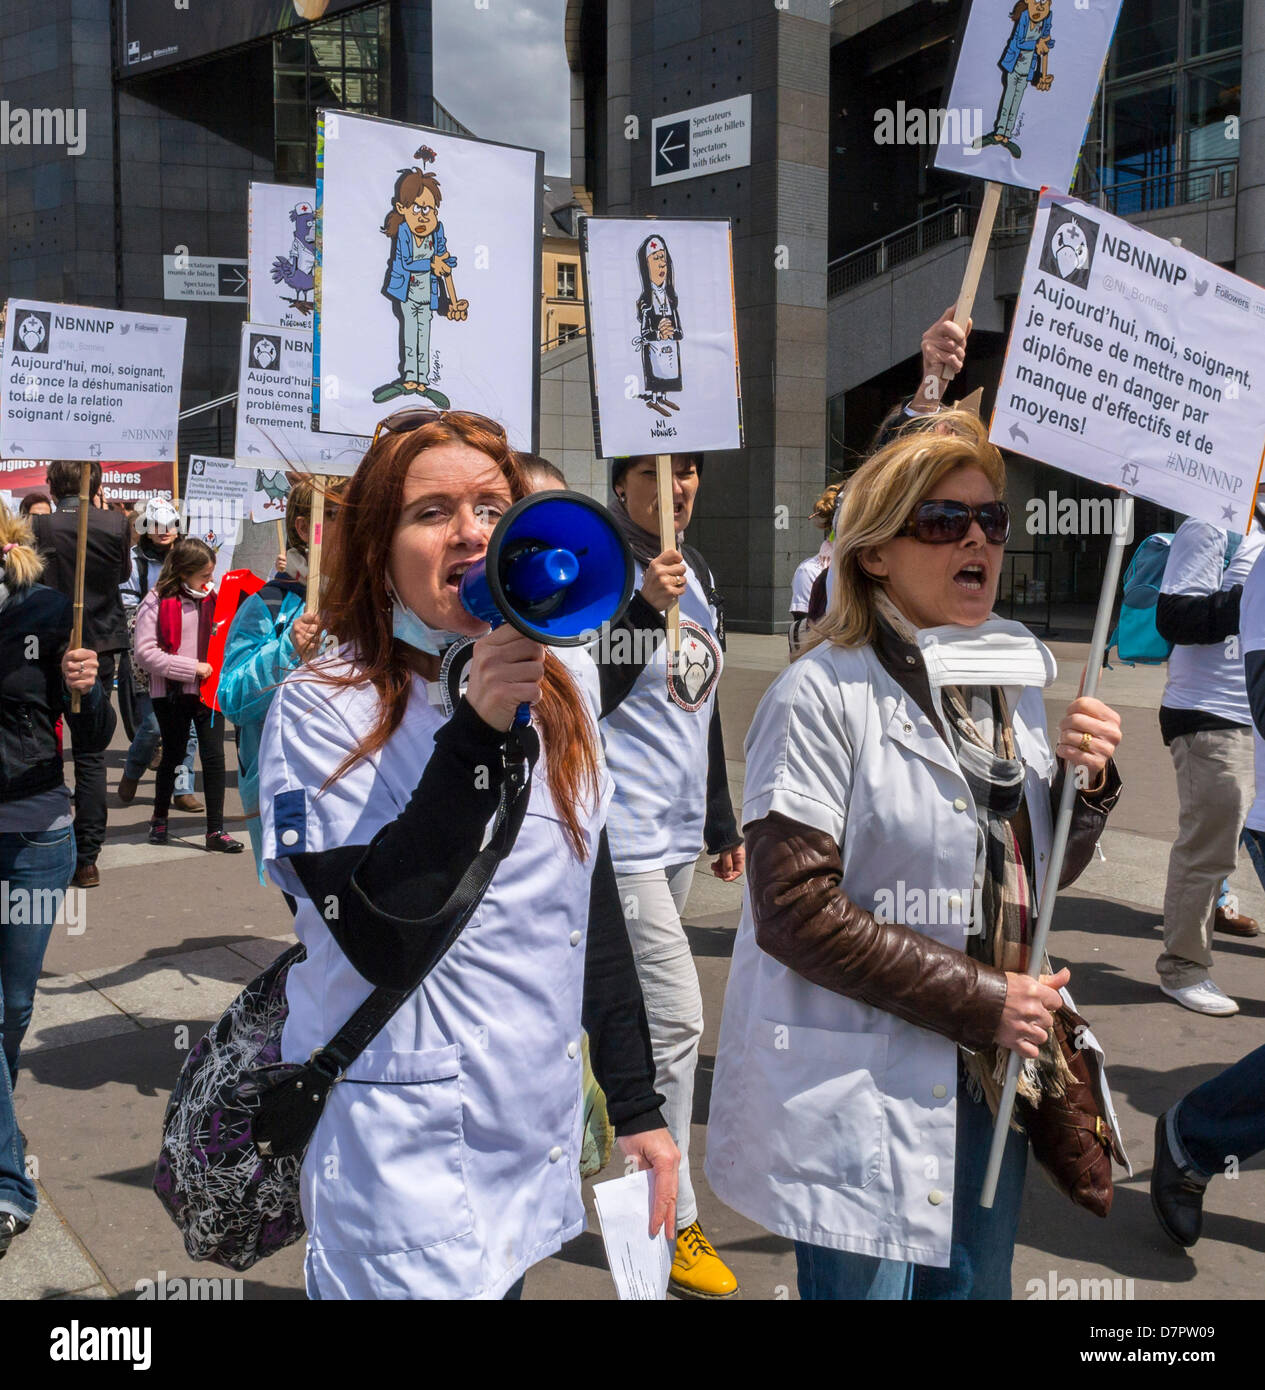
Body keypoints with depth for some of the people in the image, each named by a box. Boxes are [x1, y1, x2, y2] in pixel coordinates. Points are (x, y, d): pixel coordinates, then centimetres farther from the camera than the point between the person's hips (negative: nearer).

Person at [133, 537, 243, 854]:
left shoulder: (211, 596, 3)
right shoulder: (156, 602, -10)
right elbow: (145, 653, -15)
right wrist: (191, 668, -17)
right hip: (171, 694, -2)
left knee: (214, 756, -5)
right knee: (173, 756, 13)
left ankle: (215, 831, 3)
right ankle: (160, 818, 37)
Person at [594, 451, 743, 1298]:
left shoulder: (698, 575, 13)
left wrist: (723, 823, 22)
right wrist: (642, 605, -28)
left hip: (678, 830, 8)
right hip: (620, 828, -8)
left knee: (624, 998, 17)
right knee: (675, 1015, -8)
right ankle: (671, 1219, 6)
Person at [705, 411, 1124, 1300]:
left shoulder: (1016, 686, 6)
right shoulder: (825, 696, -16)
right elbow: (793, 911, -20)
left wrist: (1086, 784, -5)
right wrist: (980, 1002, -17)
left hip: (995, 1077, 7)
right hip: (863, 1093, -7)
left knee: (976, 1284, 20)